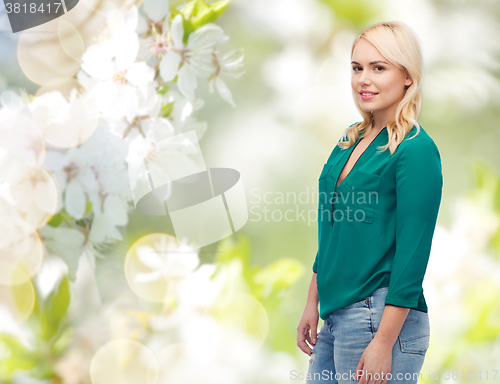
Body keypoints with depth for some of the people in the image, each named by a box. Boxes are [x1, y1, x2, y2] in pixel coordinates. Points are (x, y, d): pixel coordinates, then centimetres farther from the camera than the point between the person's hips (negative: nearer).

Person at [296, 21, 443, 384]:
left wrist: (383, 343, -19)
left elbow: (412, 256, -17)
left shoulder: (416, 150, -13)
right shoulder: (351, 142, 11)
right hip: (337, 317, 8)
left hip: (384, 319, -8)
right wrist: (313, 305, 17)